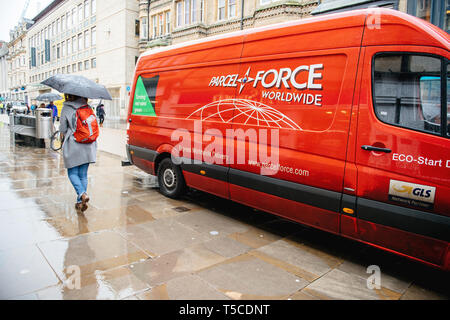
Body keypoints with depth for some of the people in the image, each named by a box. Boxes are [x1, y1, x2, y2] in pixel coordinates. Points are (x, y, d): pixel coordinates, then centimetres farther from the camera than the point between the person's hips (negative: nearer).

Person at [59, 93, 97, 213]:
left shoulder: (66, 108, -5)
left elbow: (62, 129, -3)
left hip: (73, 146, -4)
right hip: (88, 146, 4)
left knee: (72, 173, 7)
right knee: (83, 174, 10)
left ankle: (82, 194, -15)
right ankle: (80, 202, 12)